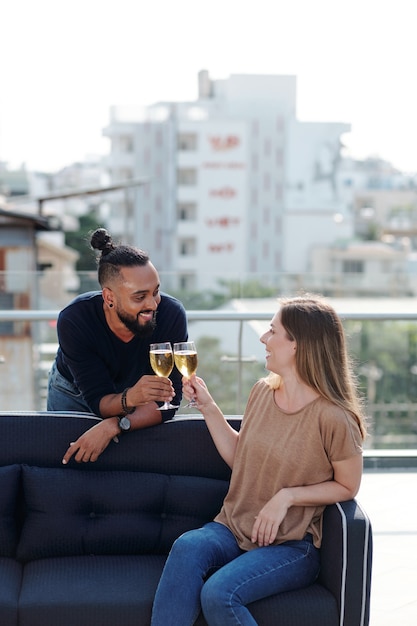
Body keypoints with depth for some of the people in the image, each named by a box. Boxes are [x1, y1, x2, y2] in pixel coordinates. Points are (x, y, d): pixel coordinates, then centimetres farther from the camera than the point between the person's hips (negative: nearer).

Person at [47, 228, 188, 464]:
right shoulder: (73, 320, -34)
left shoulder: (172, 315, -34)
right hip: (73, 391, -1)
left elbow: (168, 401, -32)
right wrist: (130, 399, -55)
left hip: (134, 387, 1)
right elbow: (98, 400, -33)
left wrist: (114, 426, -45)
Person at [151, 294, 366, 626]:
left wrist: (287, 496, -15)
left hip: (292, 546, -5)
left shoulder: (332, 418, -16)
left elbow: (347, 486, -3)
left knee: (218, 593, -31)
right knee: (187, 548, -29)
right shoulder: (262, 391, 4)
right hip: (234, 528, 5)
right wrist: (207, 405, 8)